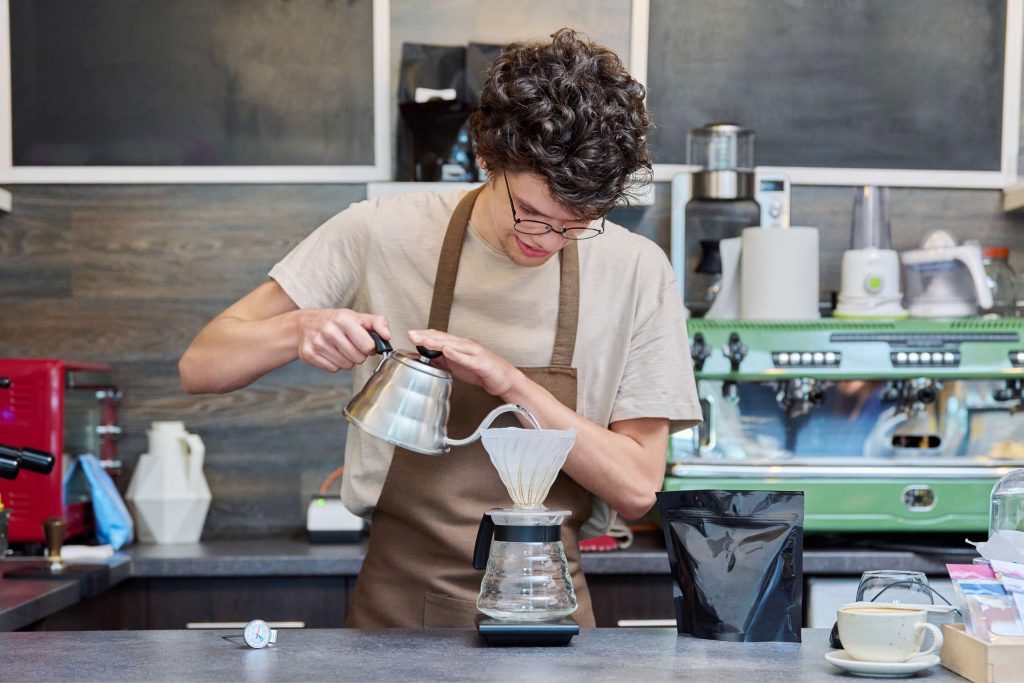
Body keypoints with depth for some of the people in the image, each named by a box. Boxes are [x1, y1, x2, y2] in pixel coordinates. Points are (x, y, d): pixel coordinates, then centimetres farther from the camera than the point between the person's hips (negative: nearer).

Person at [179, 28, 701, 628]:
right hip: (397, 608, 0)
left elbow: (637, 487, -3)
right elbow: (201, 368, 1)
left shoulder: (637, 272, -3)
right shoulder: (379, 236, -4)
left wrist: (511, 383, -16)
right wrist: (298, 330, -20)